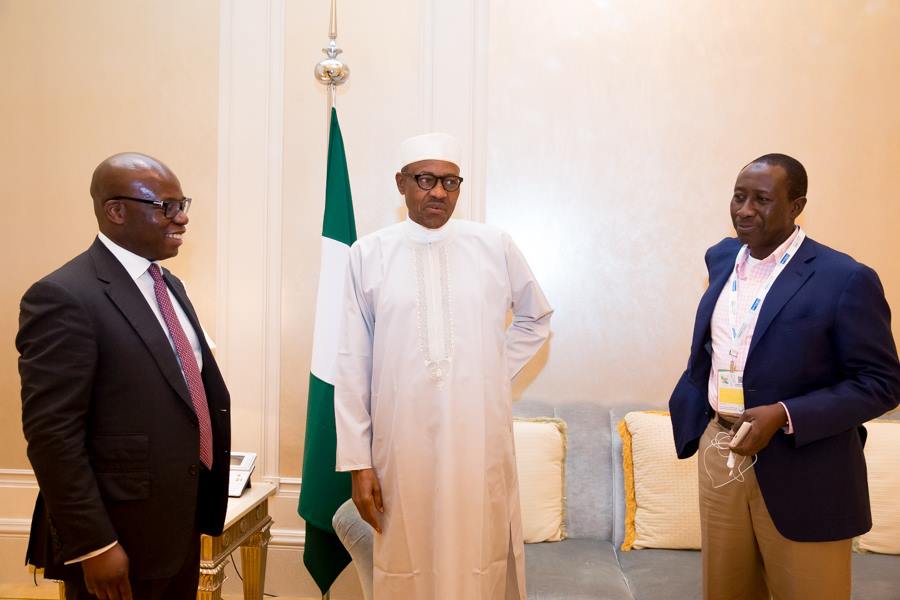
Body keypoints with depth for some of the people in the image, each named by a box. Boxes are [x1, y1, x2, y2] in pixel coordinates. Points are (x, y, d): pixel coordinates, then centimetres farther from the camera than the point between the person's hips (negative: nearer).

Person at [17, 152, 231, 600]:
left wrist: (201, 506, 13)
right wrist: (93, 545, -20)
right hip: (120, 539, -8)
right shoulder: (64, 297, -17)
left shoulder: (169, 285, 10)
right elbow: (52, 435, -20)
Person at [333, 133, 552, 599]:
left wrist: (494, 373, 7)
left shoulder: (494, 246, 1)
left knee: (481, 561, 9)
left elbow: (535, 318, 18)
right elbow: (353, 365, -1)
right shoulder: (369, 254, -2)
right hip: (404, 439, 0)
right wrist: (357, 460, -2)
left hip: (480, 437, 1)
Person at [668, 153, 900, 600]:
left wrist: (784, 415, -22)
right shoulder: (721, 258, 6)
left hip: (800, 472, -5)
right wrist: (689, 411, 12)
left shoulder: (845, 279, -13)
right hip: (719, 454, 6)